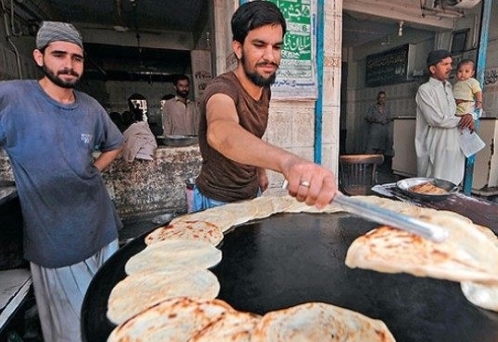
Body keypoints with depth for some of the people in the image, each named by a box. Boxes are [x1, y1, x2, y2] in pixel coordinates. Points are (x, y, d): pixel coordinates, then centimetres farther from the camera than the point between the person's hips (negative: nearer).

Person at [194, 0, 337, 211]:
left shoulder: (264, 89, -3)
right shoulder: (222, 89, -27)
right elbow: (220, 132, -51)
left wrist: (260, 170, 12)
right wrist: (288, 161, -67)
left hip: (251, 195, 7)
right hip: (218, 202, -7)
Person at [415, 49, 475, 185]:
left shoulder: (450, 88, 17)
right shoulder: (425, 89, -6)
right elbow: (436, 119, -17)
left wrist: (469, 116, -3)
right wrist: (461, 120, -3)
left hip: (453, 148, 7)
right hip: (435, 150, -7)